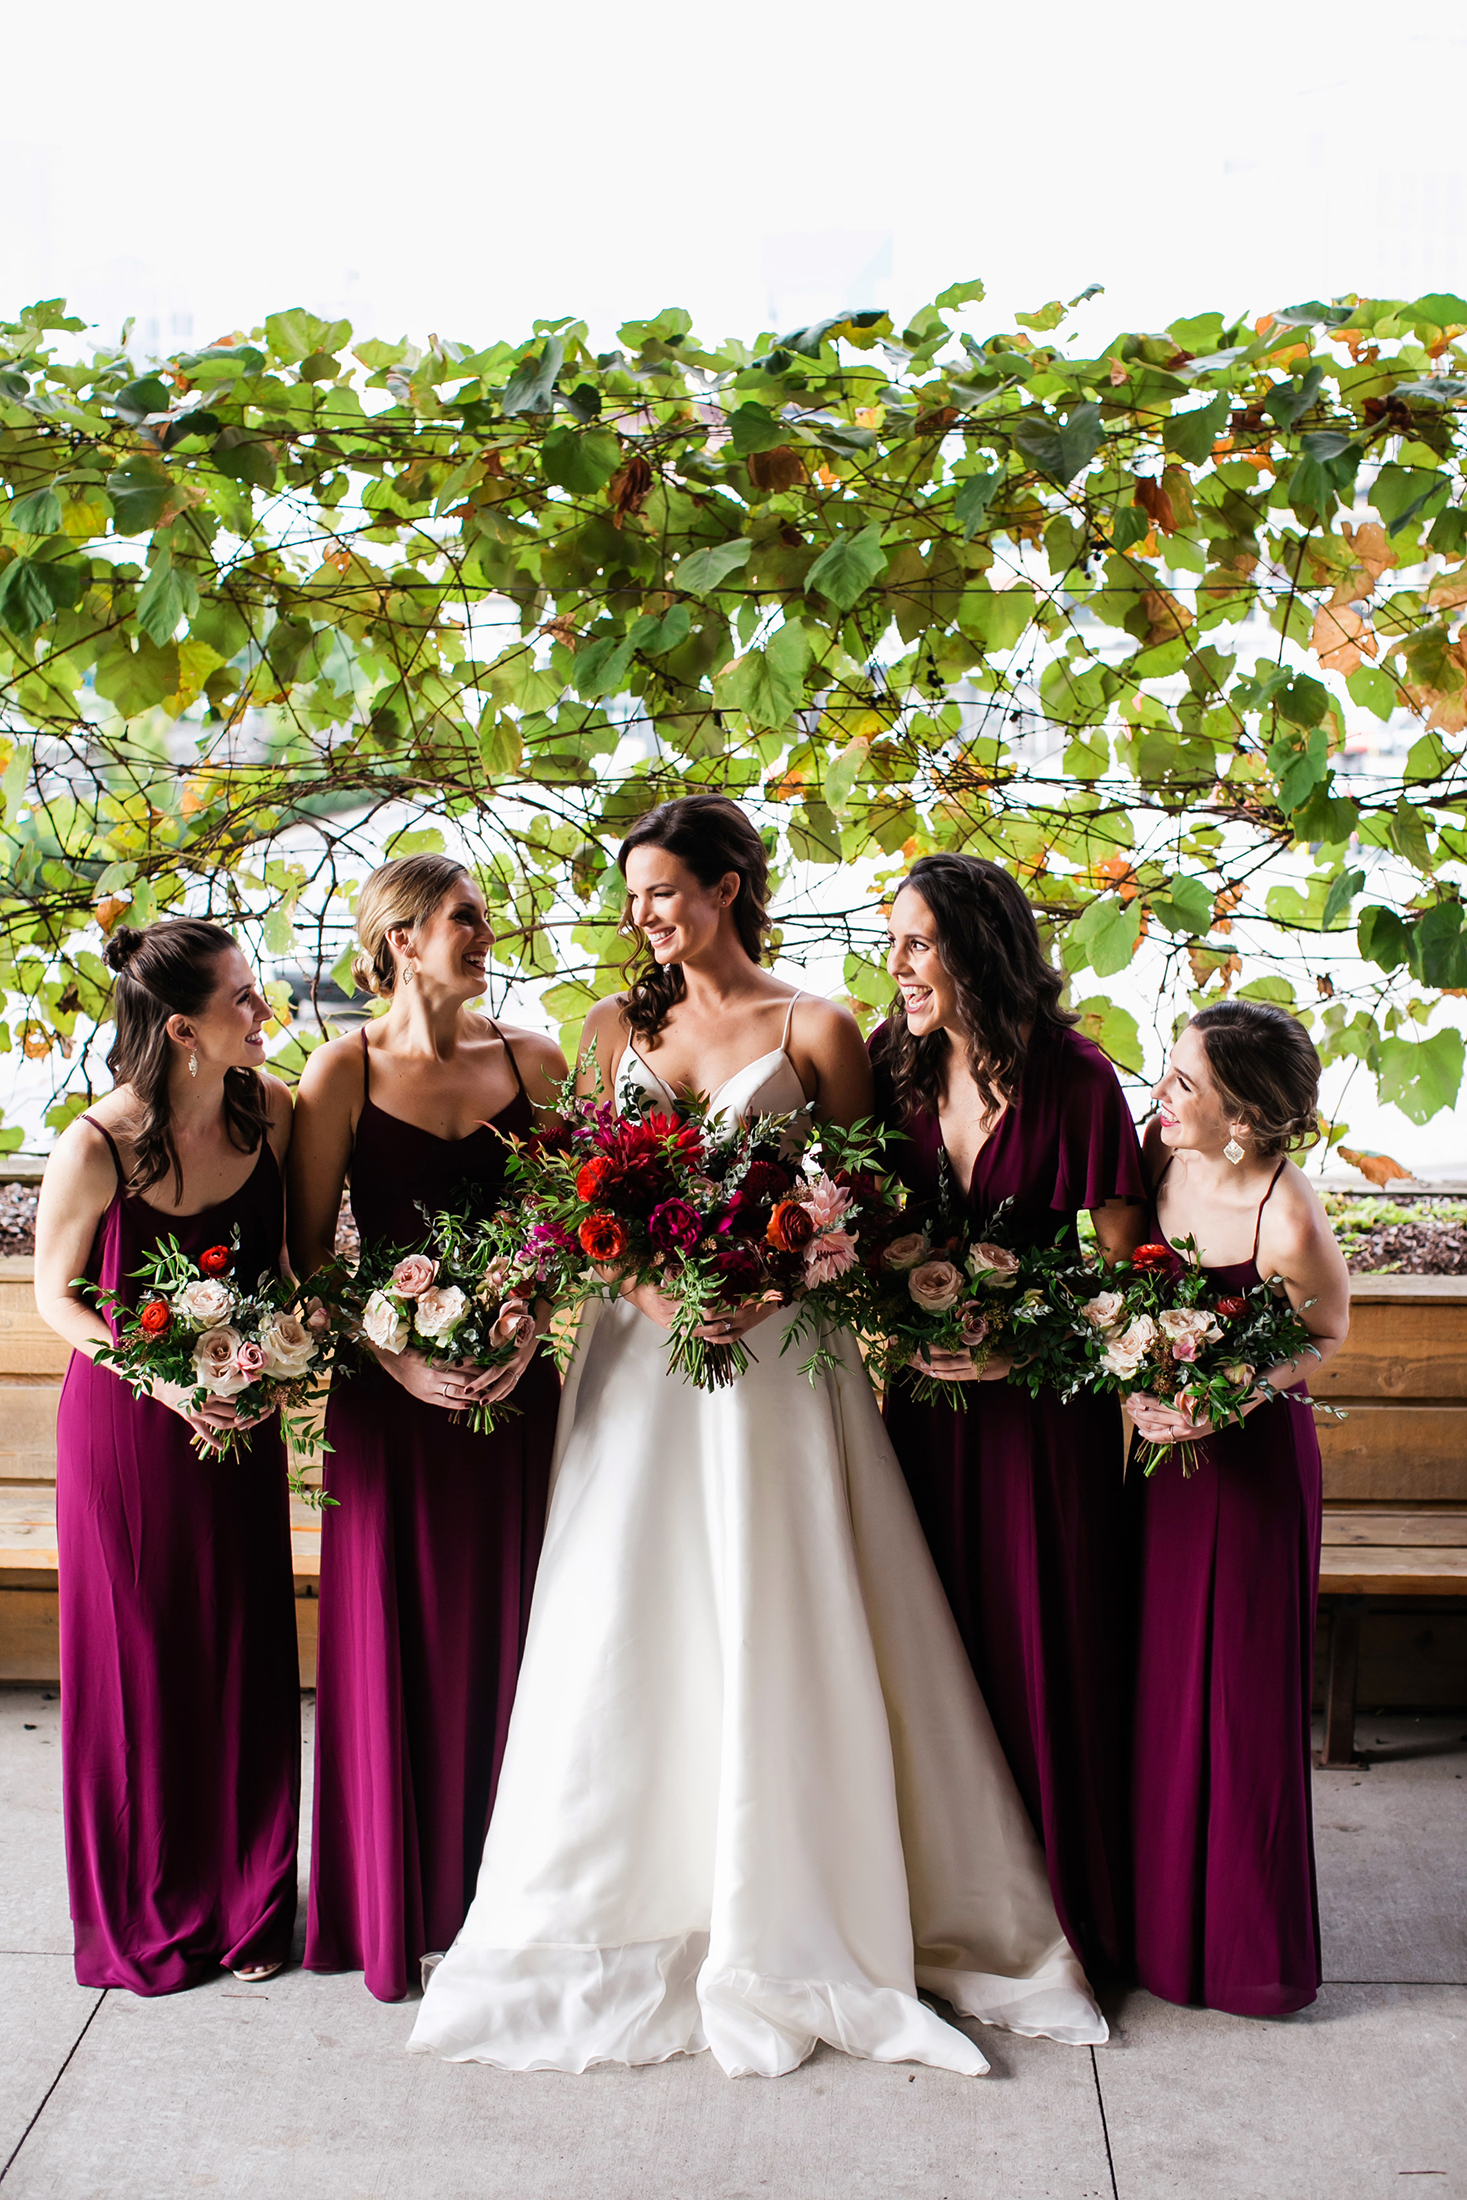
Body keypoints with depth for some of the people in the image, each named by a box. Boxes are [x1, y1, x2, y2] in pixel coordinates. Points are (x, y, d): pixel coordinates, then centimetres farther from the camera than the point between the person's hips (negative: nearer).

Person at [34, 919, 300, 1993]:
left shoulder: (271, 1109, -9)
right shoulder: (97, 1148, -21)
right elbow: (55, 1295, -7)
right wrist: (163, 1380, -18)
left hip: (242, 1421, 3)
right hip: (127, 1425, -3)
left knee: (245, 1656, 8)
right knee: (138, 1664, 8)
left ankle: (246, 1902, 26)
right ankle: (144, 1914, 27)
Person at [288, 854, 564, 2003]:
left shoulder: (532, 1060, 5)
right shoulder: (346, 1070, -2)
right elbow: (309, 1253, -2)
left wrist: (528, 1322, -9)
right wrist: (392, 1355, -13)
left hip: (516, 1383, 2)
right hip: (393, 1390, -2)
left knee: (507, 1634, 7)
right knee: (399, 1640, 4)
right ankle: (398, 1902, 20)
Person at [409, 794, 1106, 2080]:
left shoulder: (814, 1029, 2)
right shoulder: (619, 1026, 11)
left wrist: (768, 1286, -17)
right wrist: (652, 1288, -11)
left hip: (778, 1349, -3)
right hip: (643, 1347, 3)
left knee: (779, 1624, 0)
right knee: (628, 1623, 2)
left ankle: (799, 1917, 14)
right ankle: (630, 1913, 17)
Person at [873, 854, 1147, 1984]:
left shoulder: (1075, 1078, -9)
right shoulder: (895, 1071, 4)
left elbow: (1123, 1260, -7)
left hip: (1045, 1405, -4)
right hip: (929, 1395, 4)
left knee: (1047, 1644, 3)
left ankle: (1073, 1902, 20)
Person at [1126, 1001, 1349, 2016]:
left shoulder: (1287, 1220, -26)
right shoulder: (1161, 1151, -8)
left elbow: (1328, 1335, -8)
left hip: (1253, 1458, -6)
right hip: (1163, 1446, 6)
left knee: (1237, 1700, 5)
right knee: (1156, 1684, 14)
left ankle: (1249, 1949, 24)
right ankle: (1159, 1918, 31)